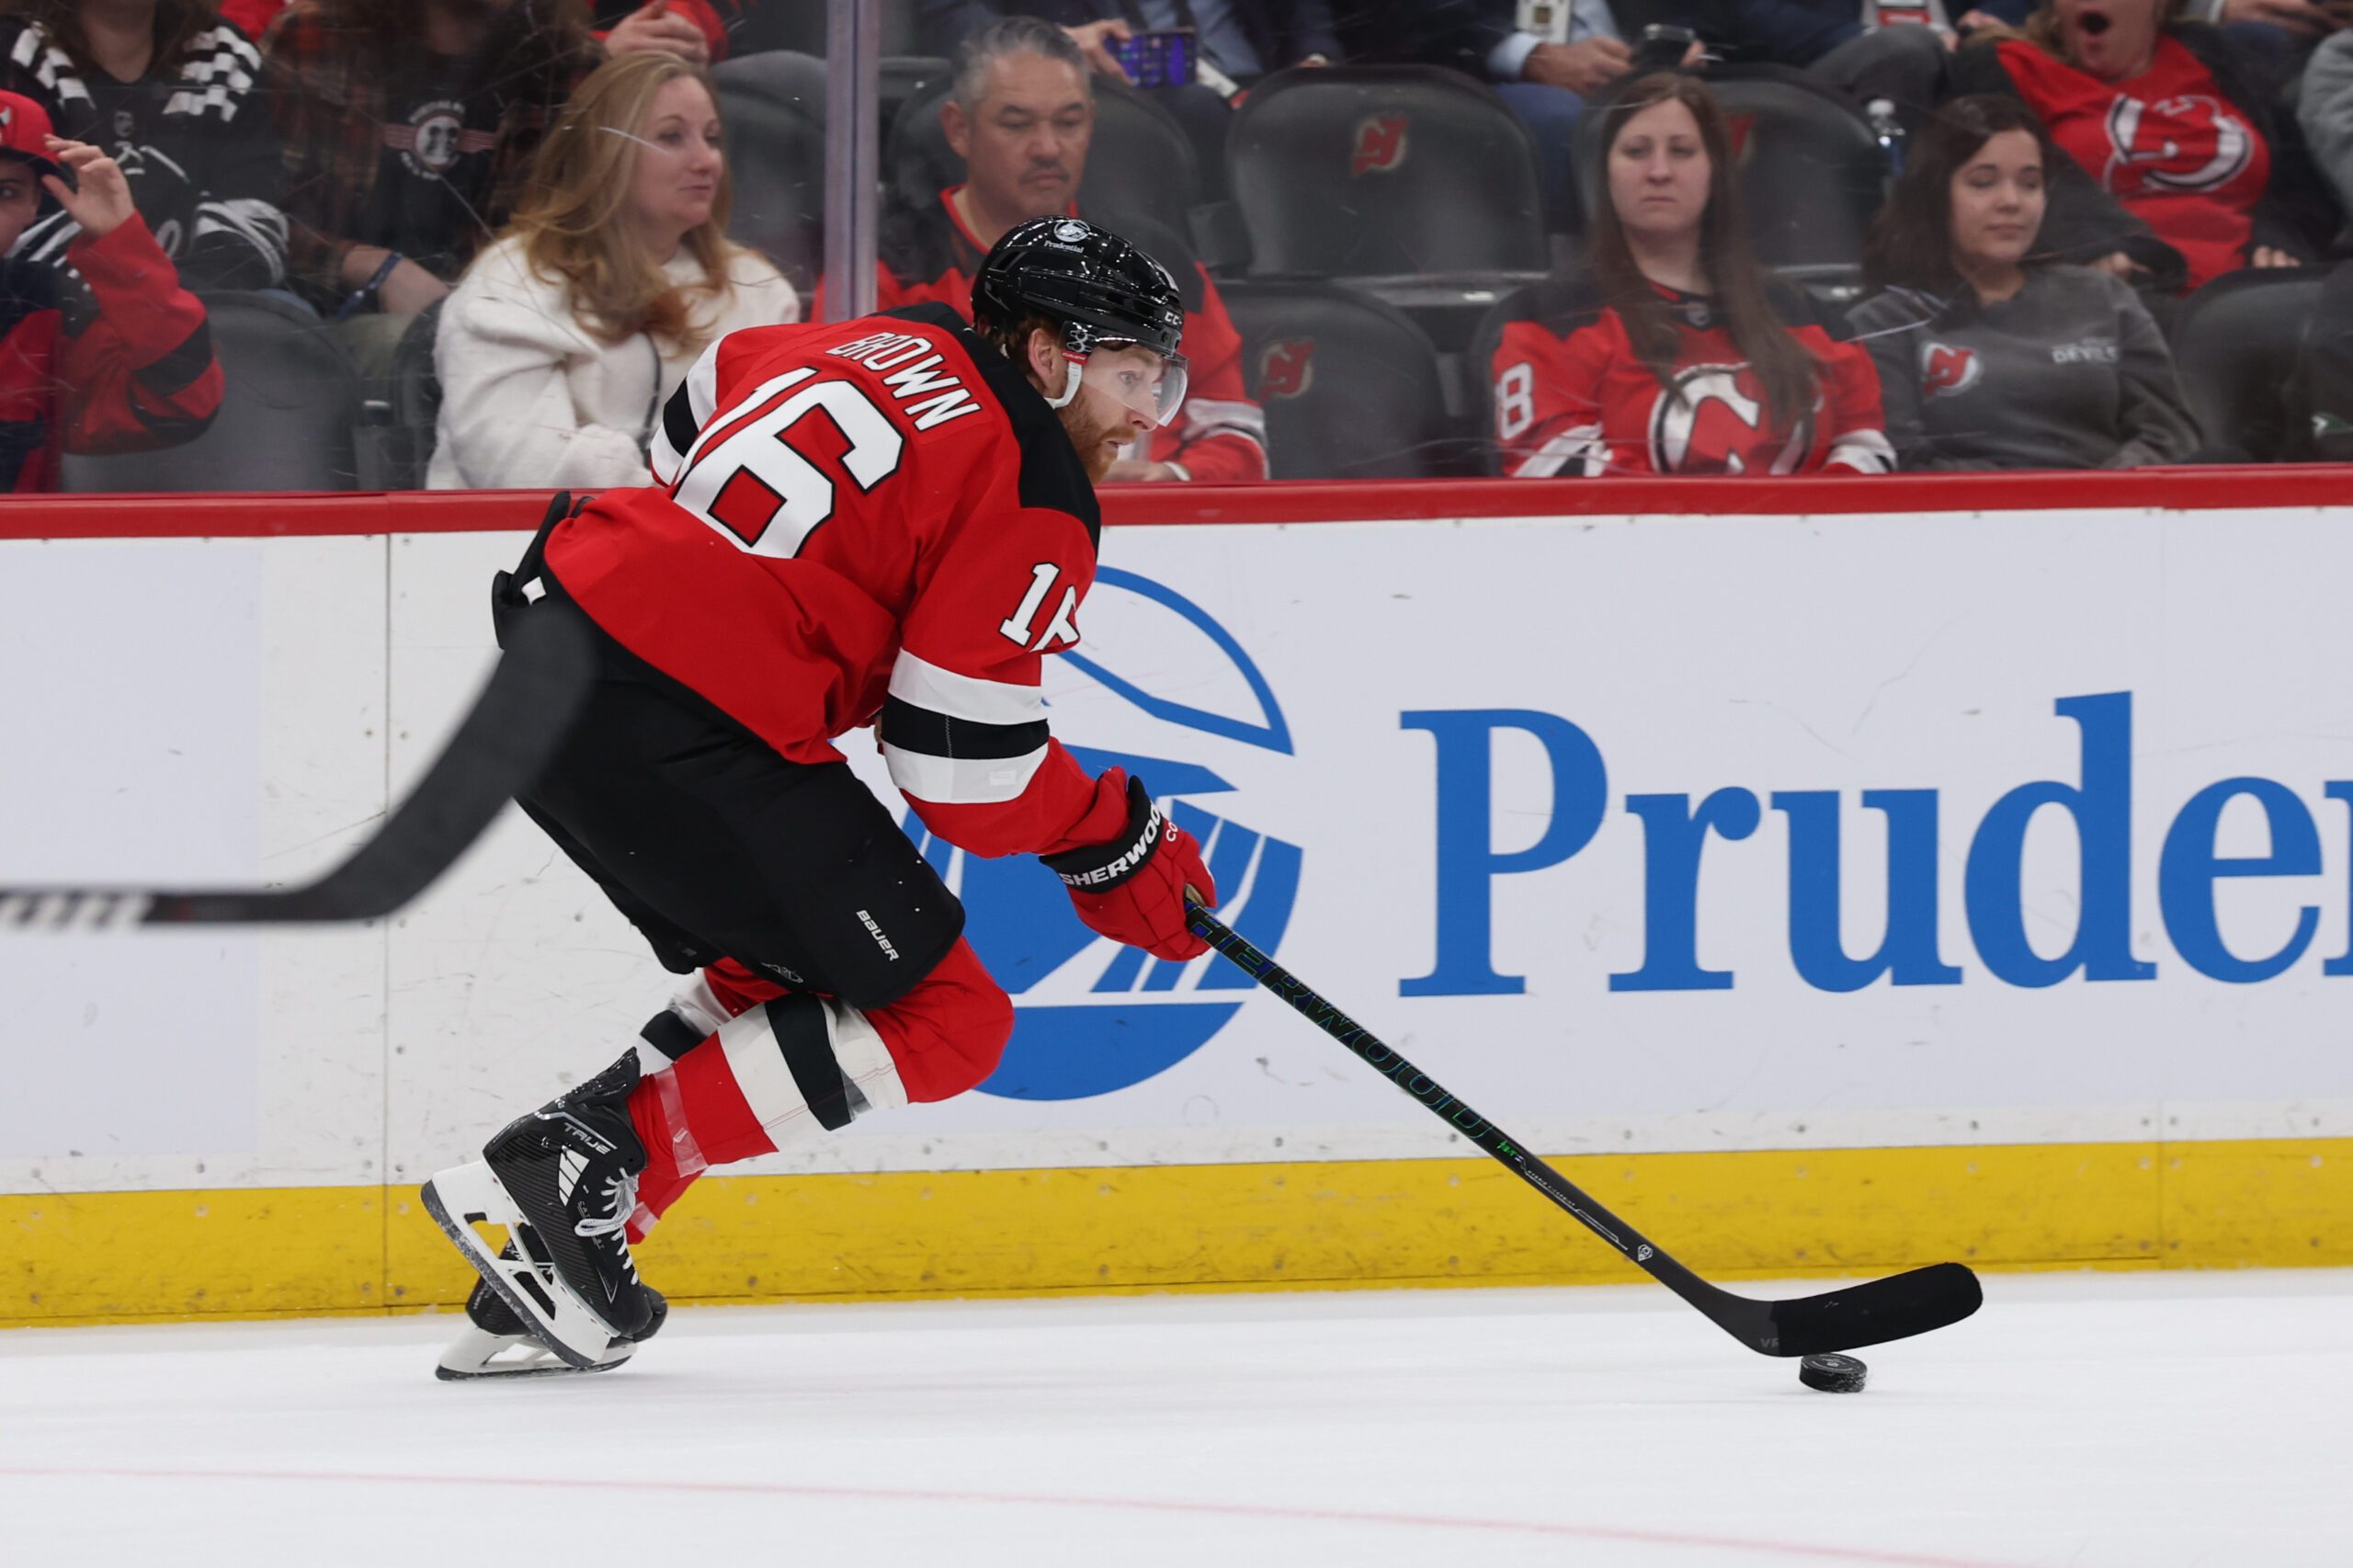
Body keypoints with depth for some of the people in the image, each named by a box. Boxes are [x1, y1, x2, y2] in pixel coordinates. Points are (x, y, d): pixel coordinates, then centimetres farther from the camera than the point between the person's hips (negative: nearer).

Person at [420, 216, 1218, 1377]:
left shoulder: (887, 349, 17)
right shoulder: (1033, 504, -6)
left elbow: (698, 406, 33)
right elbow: (964, 768, -8)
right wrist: (1116, 845, 7)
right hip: (676, 728, -9)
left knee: (785, 970, 25)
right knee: (938, 1023, 0)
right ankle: (572, 1177, -6)